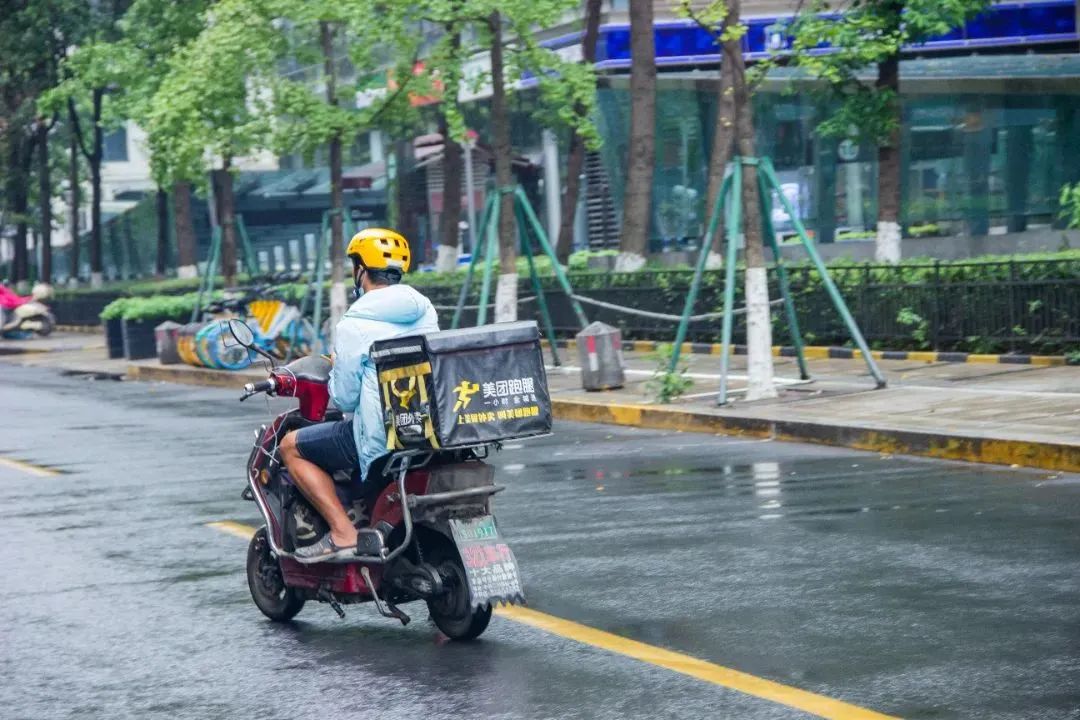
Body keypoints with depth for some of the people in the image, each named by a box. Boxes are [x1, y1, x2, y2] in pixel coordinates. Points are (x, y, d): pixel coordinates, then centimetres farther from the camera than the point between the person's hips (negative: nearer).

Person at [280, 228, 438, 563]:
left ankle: (343, 533, -4)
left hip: (382, 436, -7)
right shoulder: (425, 310, 7)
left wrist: (334, 372, 13)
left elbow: (345, 399, -9)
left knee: (292, 447, 7)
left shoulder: (353, 325, -12)